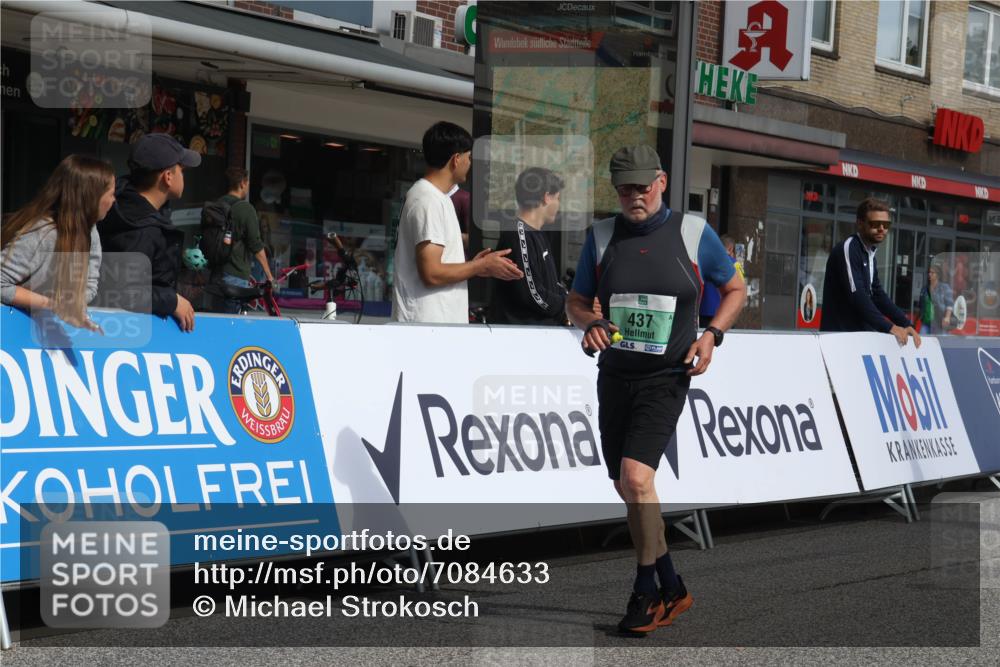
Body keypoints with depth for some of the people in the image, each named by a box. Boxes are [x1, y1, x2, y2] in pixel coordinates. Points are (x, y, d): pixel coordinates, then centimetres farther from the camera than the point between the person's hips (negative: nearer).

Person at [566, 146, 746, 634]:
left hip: (666, 375, -5)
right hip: (615, 373, 5)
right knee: (625, 486, 9)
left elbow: (735, 289, 10)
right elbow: (576, 301, 13)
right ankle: (671, 590, 26)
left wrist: (711, 335, -5)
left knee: (636, 476, -20)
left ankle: (646, 593, -6)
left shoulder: (694, 233, -1)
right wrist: (590, 324, -9)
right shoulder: (600, 236, 5)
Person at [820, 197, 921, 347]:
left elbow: (877, 294, 15)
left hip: (860, 334, 9)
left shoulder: (869, 253, 14)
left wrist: (906, 324, 4)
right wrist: (889, 327, -24)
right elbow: (856, 295, -23)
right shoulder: (848, 249, -13)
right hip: (839, 335, -9)